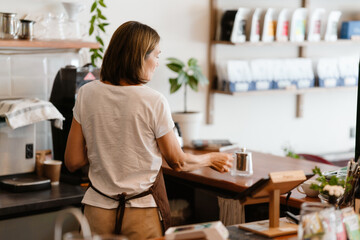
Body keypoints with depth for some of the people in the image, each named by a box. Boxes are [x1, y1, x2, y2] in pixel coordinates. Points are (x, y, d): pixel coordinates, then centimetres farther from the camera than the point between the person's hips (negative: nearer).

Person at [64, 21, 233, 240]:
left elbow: (73, 162, 1)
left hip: (98, 209, 4)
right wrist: (211, 159, 16)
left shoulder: (87, 94, -3)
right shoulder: (154, 101, -14)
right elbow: (178, 162, -2)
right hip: (141, 210, -4)